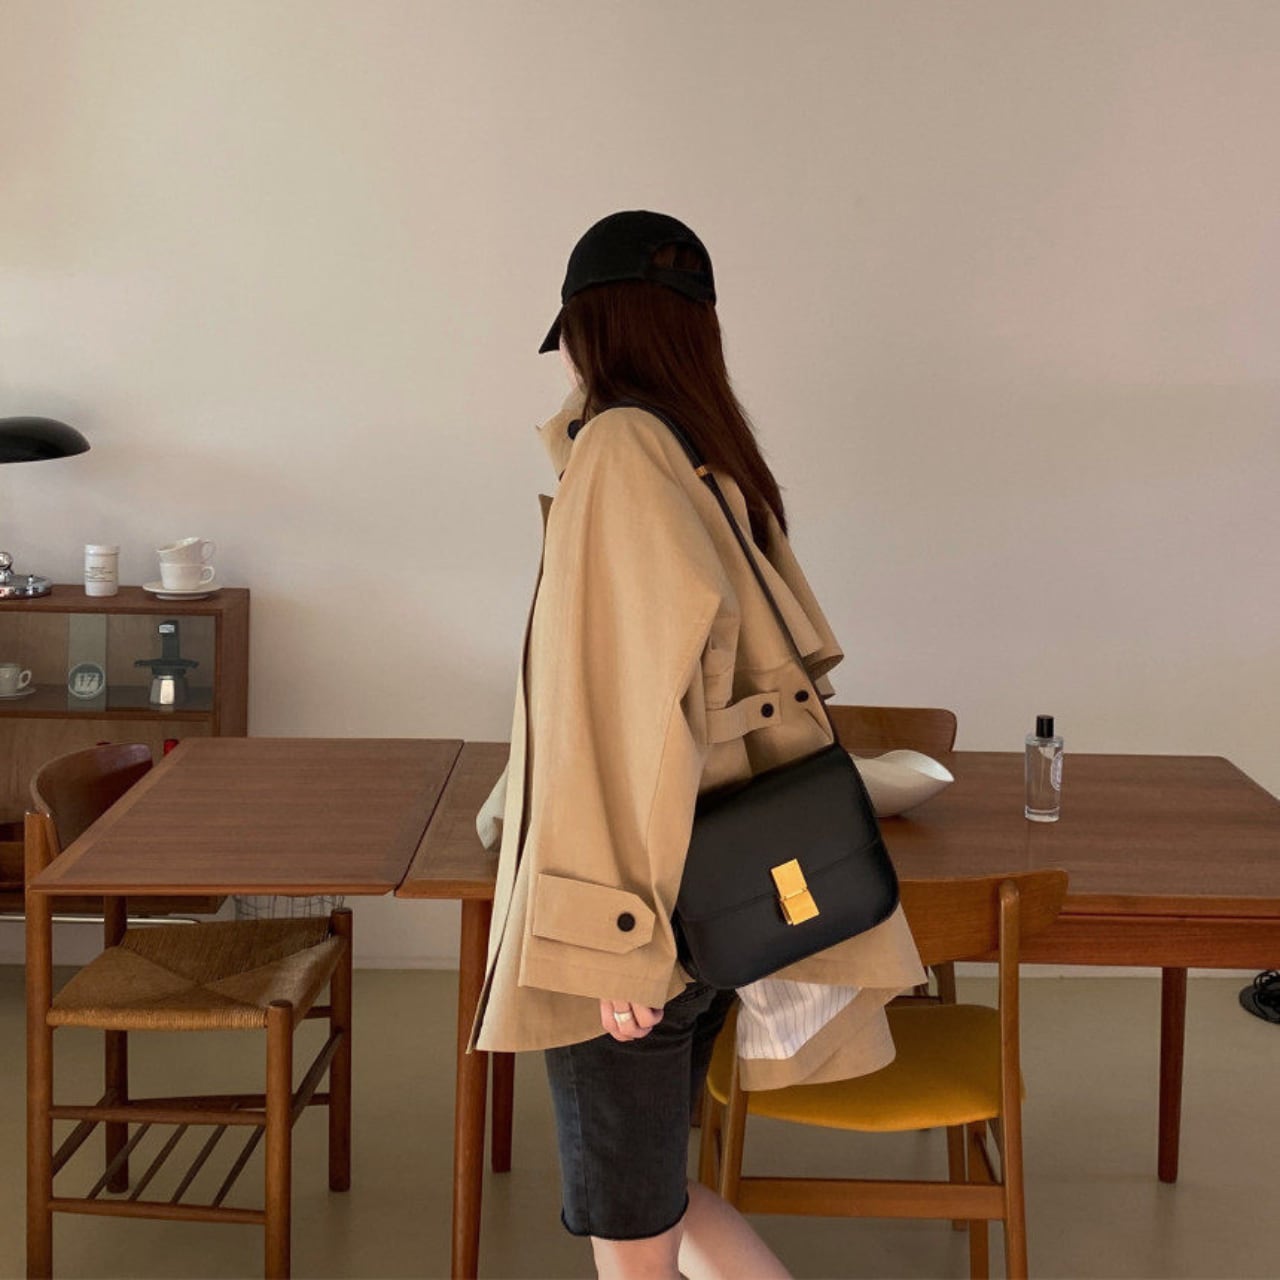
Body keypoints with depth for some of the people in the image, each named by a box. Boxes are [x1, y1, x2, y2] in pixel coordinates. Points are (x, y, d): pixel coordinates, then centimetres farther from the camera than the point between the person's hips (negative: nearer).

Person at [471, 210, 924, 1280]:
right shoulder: (720, 455, 8)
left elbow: (629, 690, -23)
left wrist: (614, 932, -20)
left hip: (626, 935, -8)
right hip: (715, 903, 8)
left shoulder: (617, 448, -16)